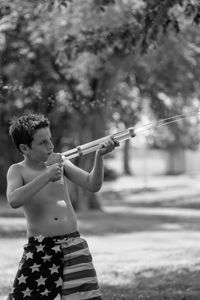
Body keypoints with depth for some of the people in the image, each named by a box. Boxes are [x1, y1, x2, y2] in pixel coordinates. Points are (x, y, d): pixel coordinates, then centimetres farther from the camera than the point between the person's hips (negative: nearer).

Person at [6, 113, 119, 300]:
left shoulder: (59, 162, 7)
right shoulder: (18, 171, -2)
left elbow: (93, 185, 2)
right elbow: (14, 200, -21)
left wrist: (99, 156, -13)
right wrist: (47, 176, -22)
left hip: (73, 246, 2)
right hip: (39, 249, -2)